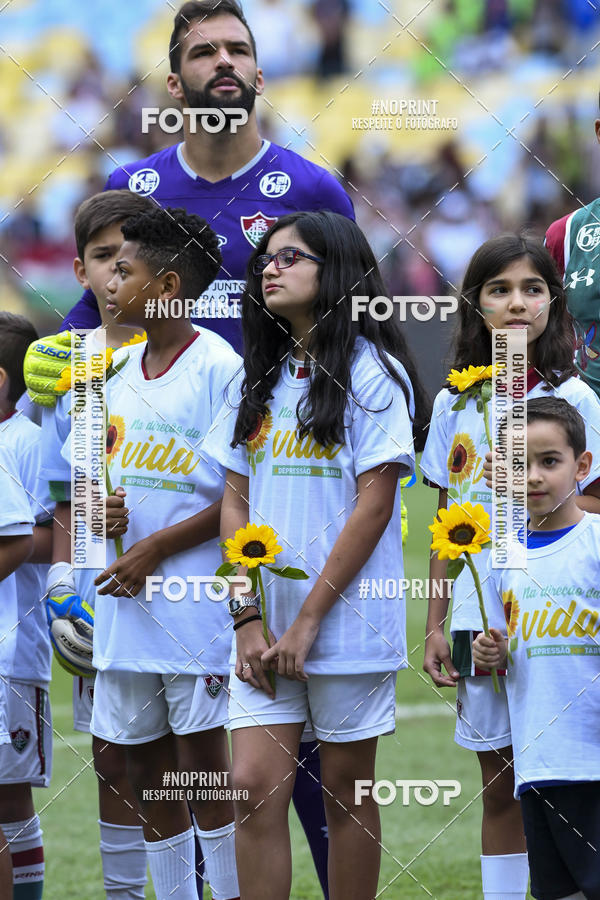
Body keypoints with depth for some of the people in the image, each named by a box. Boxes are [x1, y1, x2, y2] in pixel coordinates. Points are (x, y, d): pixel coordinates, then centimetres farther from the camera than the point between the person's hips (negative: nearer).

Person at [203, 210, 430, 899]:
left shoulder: (373, 375, -4)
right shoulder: (258, 382, 13)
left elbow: (373, 505, -10)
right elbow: (235, 503, 10)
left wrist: (309, 621, -13)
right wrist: (246, 620, -3)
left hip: (346, 621, -4)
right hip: (264, 622, 4)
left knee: (345, 794, 4)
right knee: (255, 789, -6)